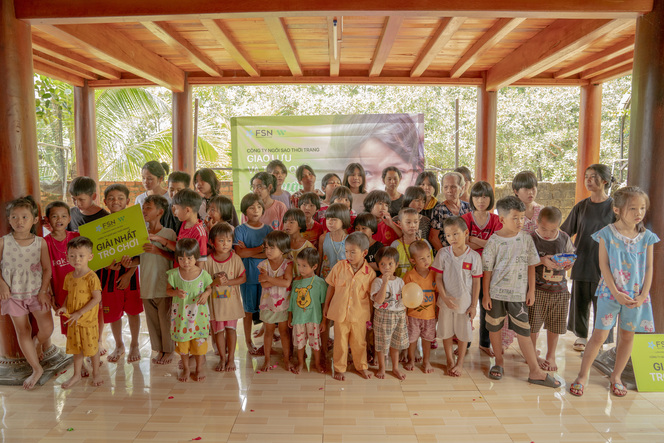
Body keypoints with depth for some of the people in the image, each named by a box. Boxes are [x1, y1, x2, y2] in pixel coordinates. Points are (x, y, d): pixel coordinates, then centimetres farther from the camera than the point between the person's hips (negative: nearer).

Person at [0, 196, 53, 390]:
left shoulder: (40, 242, -7)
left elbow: (47, 269, -3)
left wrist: (43, 291, -8)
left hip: (36, 291, 0)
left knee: (47, 327, -9)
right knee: (22, 331, 5)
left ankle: (41, 342, 30)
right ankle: (36, 369, 17)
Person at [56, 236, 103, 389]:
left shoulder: (91, 277, -18)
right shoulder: (69, 277, 3)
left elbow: (97, 298, -19)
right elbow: (69, 295, 15)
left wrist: (79, 313, -19)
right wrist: (64, 307, -5)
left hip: (88, 320, -6)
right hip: (73, 321, 6)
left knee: (92, 346, 8)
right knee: (76, 347, 18)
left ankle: (96, 373, 27)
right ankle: (77, 374, 34)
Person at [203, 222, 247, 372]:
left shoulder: (235, 258, -7)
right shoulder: (208, 261, -8)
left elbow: (243, 278, -6)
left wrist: (227, 282, -19)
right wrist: (215, 282, -23)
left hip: (232, 300, 0)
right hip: (215, 301, 0)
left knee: (231, 329, 9)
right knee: (218, 330, 10)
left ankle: (231, 358, 24)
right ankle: (222, 358, 27)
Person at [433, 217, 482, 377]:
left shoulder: (474, 256, -10)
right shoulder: (443, 254, -8)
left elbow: (476, 282, -4)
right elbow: (438, 278, -4)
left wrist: (474, 305, -4)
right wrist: (445, 298, -15)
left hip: (465, 302, -1)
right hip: (446, 301, 1)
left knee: (463, 333, 12)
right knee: (446, 333, 13)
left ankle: (460, 363, 32)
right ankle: (450, 361, 34)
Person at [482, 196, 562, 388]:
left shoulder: (526, 238, -1)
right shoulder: (494, 241, -9)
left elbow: (531, 266, 6)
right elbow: (487, 270, -4)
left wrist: (531, 290, 4)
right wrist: (486, 295, -3)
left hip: (518, 293, 1)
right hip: (496, 292, -1)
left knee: (523, 332, 5)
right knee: (495, 328, 11)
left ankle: (535, 372, 14)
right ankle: (499, 362, 31)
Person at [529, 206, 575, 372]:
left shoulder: (564, 238, 3)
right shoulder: (532, 239, -9)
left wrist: (569, 263, -6)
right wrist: (542, 260, -22)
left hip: (559, 289, 3)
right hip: (537, 288, -3)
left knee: (555, 324, 13)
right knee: (533, 323, 5)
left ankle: (551, 356, 33)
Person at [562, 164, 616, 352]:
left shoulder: (614, 206, -4)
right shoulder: (581, 207, 5)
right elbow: (565, 232, 10)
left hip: (604, 264, -3)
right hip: (581, 263, 3)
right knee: (579, 301, 11)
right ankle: (581, 336, 28)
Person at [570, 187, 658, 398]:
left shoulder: (647, 237, 1)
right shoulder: (607, 234, -7)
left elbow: (649, 268, 3)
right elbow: (604, 265, -8)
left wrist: (643, 294, -6)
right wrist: (616, 292, -14)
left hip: (636, 295, 3)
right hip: (610, 292, -3)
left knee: (627, 335, 12)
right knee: (599, 335, -1)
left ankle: (616, 376, 30)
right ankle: (582, 376, 12)